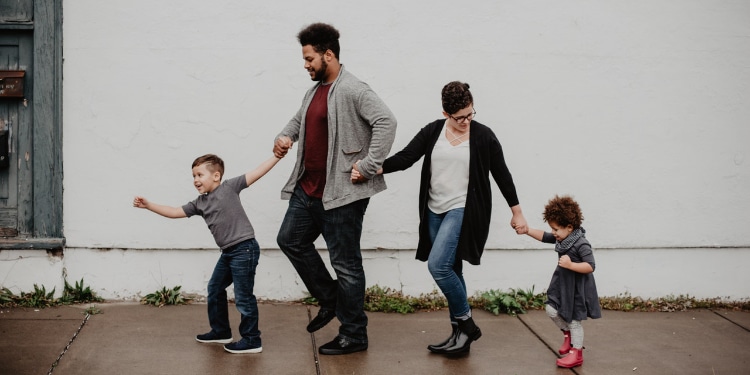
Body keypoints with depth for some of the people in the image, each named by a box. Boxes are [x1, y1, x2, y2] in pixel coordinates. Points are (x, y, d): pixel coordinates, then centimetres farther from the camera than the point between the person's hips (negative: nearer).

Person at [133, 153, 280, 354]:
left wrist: (277, 156, -16)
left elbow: (256, 172, -10)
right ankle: (220, 331, 36)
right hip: (228, 252, 9)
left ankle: (252, 340, 7)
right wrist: (149, 205, 7)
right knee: (215, 289, 20)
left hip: (244, 249, -9)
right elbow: (174, 212, 14)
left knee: (243, 296, -4)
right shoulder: (199, 203, 11)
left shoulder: (229, 187, -7)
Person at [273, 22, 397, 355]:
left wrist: (368, 167, -25)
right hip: (308, 188, 10)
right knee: (290, 240, 18)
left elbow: (386, 121, -26)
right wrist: (285, 136, 9)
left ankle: (354, 336, 12)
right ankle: (330, 299, 31)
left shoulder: (352, 90, -16)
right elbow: (299, 119, 30)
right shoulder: (314, 91, 13)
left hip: (341, 193, -10)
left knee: (345, 263, -1)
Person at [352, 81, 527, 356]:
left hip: (464, 210, -5)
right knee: (450, 271, 9)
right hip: (435, 211, 5)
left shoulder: (483, 136, -4)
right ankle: (461, 334, 19)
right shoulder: (433, 131, 3)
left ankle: (465, 323, -1)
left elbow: (501, 174, 3)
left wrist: (517, 212, 8)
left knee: (438, 264, -18)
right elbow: (405, 158, -3)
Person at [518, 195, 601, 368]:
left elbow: (590, 266, -28)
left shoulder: (581, 244, -25)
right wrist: (527, 230, -2)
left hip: (577, 288, -8)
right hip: (562, 284, 8)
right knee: (552, 310, 5)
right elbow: (544, 236, 10)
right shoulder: (561, 238, -1)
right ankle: (567, 334, 31)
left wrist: (571, 265, -37)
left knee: (573, 320, 2)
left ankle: (576, 353, 17)